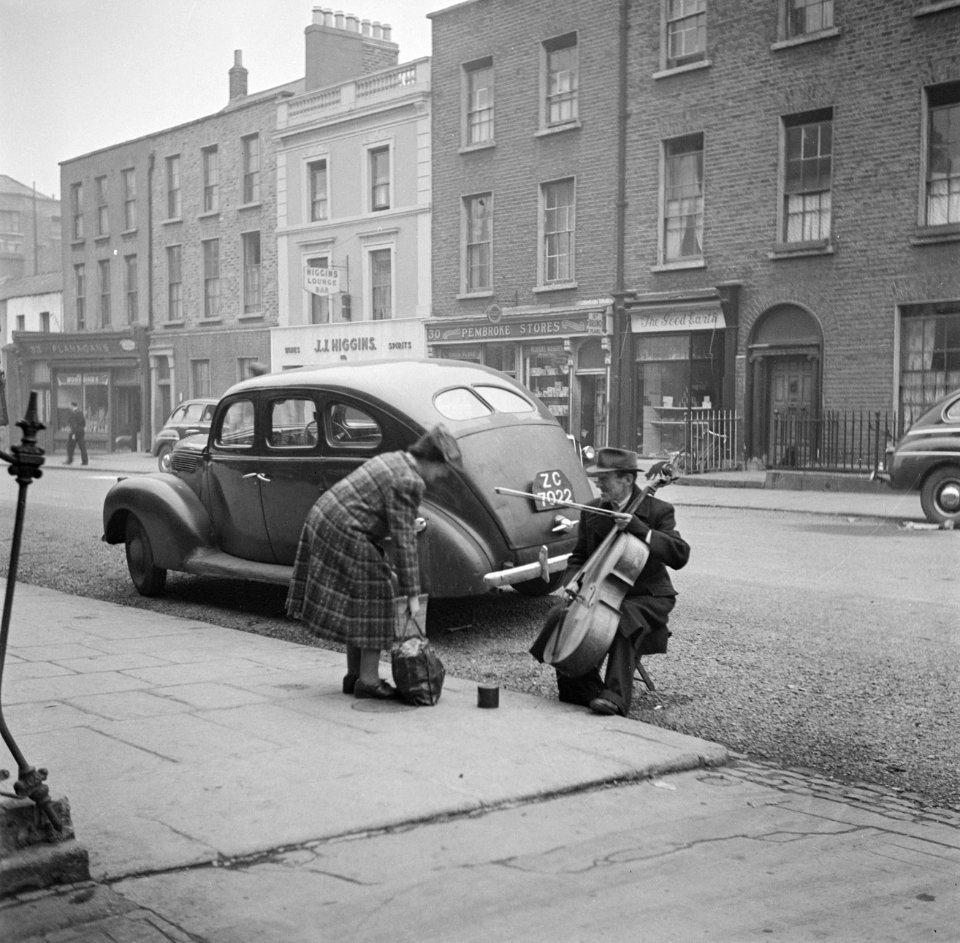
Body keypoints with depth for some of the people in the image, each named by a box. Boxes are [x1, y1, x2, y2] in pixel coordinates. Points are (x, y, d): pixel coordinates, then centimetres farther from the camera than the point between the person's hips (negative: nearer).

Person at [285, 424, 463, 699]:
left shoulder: (391, 460, 14)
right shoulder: (409, 482, -16)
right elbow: (404, 540, -18)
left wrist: (385, 566, 20)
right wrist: (412, 594, -13)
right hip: (344, 535, -10)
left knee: (353, 604, 18)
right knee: (373, 600, 0)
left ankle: (354, 675, 25)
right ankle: (368, 680, 4)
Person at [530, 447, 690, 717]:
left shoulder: (658, 511, -7)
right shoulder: (591, 512, 7)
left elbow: (680, 556, -21)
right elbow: (579, 557, 17)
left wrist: (638, 527, -28)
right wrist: (573, 581, -6)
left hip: (646, 597, -4)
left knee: (624, 620, -36)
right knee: (562, 617, -21)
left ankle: (615, 696, -34)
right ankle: (585, 691, -12)